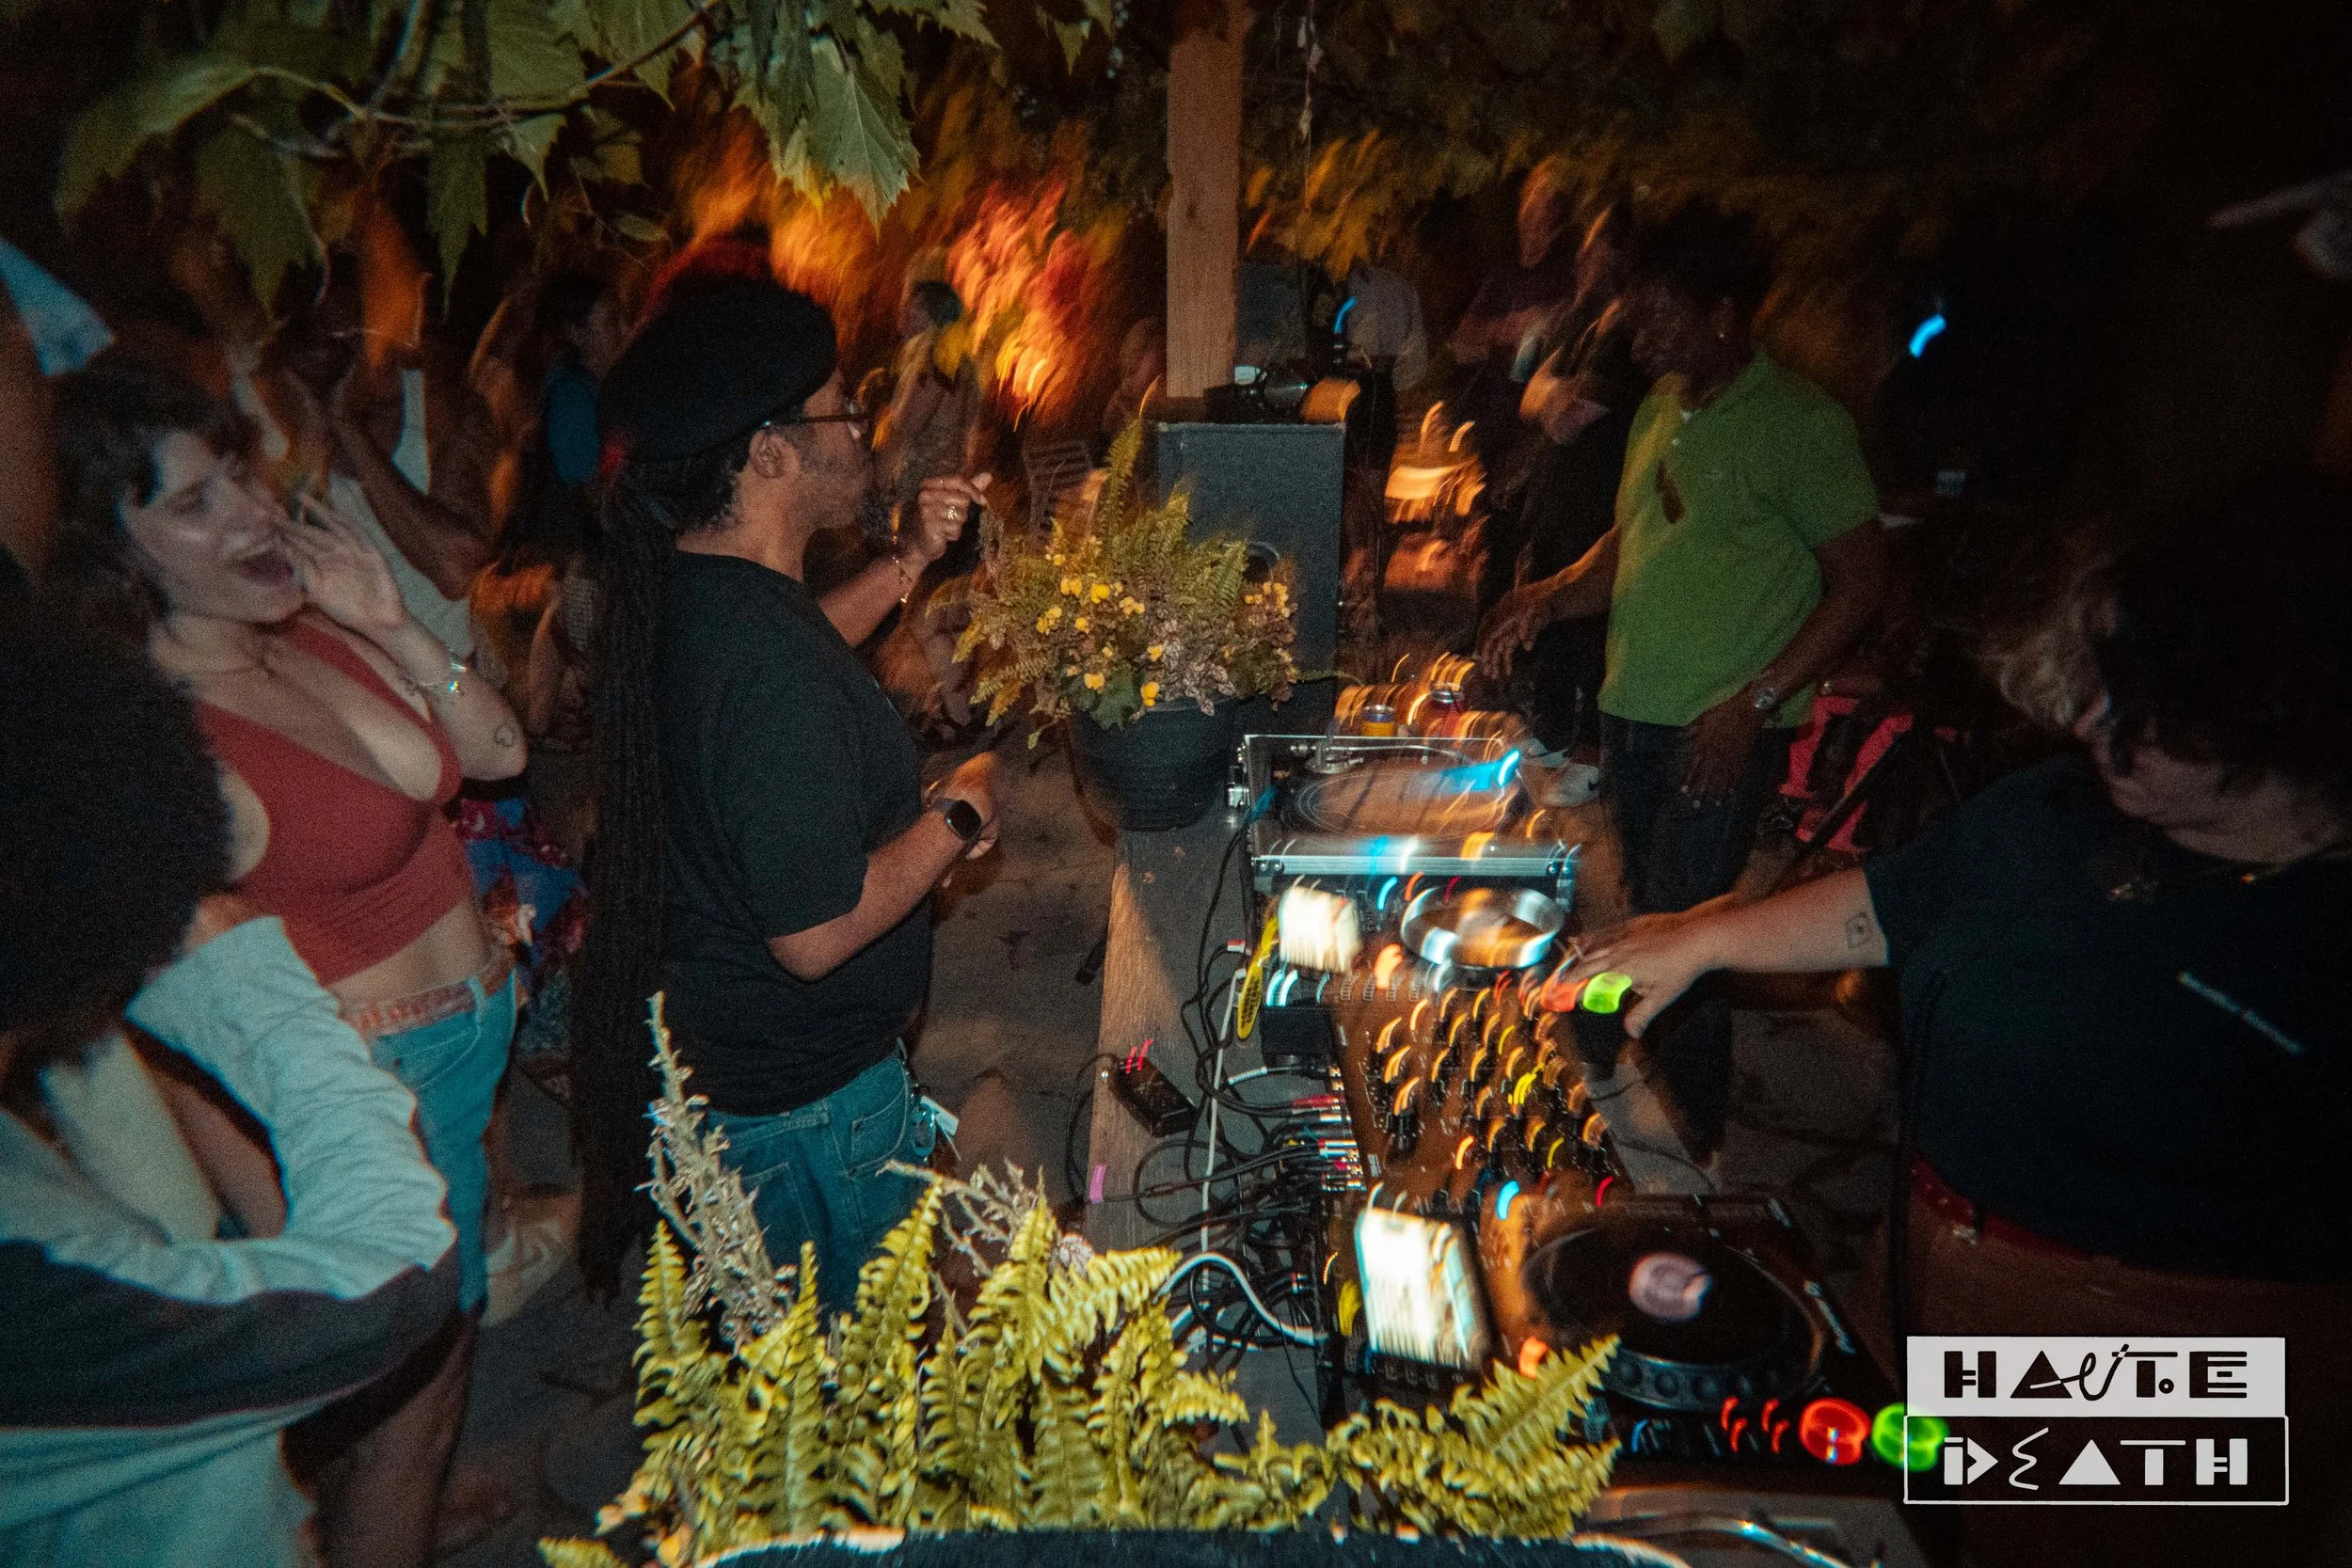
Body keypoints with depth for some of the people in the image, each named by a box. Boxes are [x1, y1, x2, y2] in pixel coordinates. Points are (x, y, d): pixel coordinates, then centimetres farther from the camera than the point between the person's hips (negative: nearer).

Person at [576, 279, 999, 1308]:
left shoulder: (682, 595, -3)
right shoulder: (774, 677, -35)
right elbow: (816, 934, -32)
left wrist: (910, 561, 13)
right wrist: (959, 816, -18)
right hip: (800, 1104, -9)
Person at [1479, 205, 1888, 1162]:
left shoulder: (1798, 424, -11)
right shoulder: (1661, 407, 12)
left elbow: (1860, 582, -11)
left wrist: (1757, 700, -18)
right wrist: (1547, 601, 3)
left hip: (1723, 730, -7)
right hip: (1632, 711, 8)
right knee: (1647, 915, 16)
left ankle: (1693, 1145, 11)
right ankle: (1646, 1083, 34)